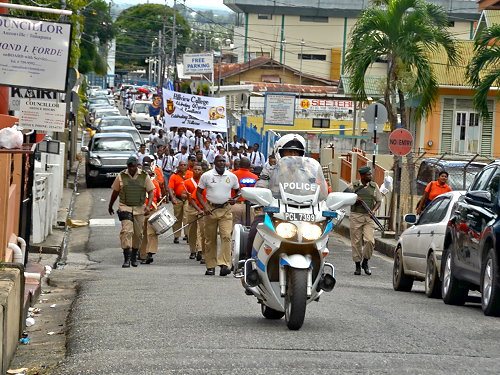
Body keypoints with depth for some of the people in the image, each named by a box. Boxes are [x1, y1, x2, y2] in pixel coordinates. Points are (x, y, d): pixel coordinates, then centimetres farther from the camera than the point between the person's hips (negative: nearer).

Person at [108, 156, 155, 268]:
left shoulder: (144, 176, 0)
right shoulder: (121, 176, 0)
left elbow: (151, 191, 2)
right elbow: (115, 192, 11)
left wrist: (148, 206, -12)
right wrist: (110, 206, 19)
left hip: (139, 208, 2)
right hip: (125, 207, -2)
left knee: (138, 233, 9)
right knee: (126, 231, -17)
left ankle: (134, 257, 28)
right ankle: (126, 258, -19)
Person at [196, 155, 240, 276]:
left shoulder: (232, 176, 6)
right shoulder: (206, 176, 2)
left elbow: (238, 191, 20)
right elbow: (198, 192, 5)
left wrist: (234, 200, -2)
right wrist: (204, 206, -9)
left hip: (226, 210, 0)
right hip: (211, 209, 0)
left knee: (226, 236, -15)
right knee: (210, 239, 5)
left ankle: (225, 264, -19)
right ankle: (210, 266, 12)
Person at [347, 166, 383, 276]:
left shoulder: (374, 186, 10)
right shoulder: (353, 186, 5)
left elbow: (379, 201, 12)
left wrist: (374, 210, -6)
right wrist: (353, 200, -10)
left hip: (369, 217, 1)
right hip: (356, 216, -1)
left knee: (370, 240, -13)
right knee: (356, 242, 0)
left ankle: (365, 262, 8)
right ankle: (357, 266, 11)